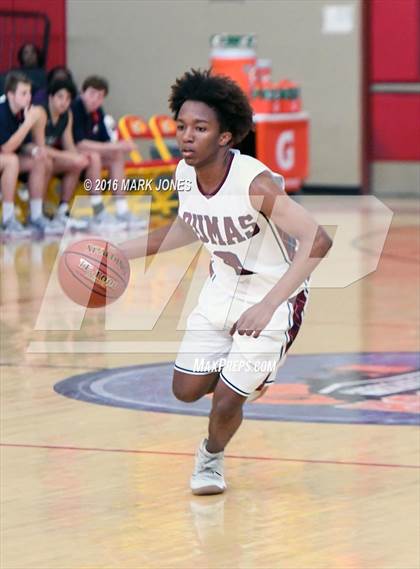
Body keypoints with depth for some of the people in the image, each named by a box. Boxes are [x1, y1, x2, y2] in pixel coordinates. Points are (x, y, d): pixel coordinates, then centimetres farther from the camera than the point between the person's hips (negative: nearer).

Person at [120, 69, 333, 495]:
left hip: (273, 298, -6)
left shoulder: (255, 183, -32)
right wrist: (122, 252, 6)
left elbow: (317, 241, -38)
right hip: (223, 288, 6)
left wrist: (268, 305, -45)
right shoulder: (184, 174, -11)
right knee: (186, 390, 10)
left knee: (226, 402, -7)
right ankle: (245, 375, 42)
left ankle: (211, 458, 27)